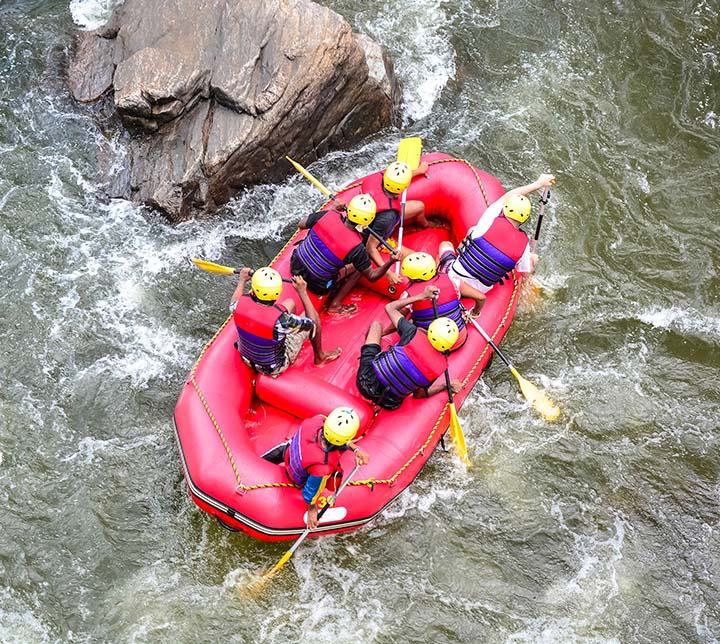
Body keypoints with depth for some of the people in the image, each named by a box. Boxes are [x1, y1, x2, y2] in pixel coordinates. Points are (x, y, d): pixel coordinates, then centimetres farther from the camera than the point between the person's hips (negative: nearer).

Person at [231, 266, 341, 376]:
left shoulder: (242, 304, -27)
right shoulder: (280, 320, -38)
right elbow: (311, 322, -17)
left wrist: (242, 280, 16)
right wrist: (302, 292, -11)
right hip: (274, 368, -5)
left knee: (290, 303, 13)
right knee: (314, 318, 5)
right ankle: (319, 356, 32)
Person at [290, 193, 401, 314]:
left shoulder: (327, 215, -18)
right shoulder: (356, 247, -27)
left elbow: (301, 224, 3)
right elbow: (371, 276, -14)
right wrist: (390, 262, -28)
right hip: (316, 287, -5)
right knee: (359, 267, 11)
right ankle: (335, 304, 11)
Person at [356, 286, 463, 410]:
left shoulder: (414, 335, -23)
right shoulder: (441, 366, -15)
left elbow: (390, 307, -6)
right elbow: (418, 394, -3)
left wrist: (422, 296, 1)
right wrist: (446, 385, 7)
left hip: (367, 381, -3)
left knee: (376, 324, 16)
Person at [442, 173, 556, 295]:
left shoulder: (490, 220, -19)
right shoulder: (523, 244, -14)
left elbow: (507, 197, 0)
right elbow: (525, 273, 3)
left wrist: (538, 183, 11)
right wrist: (532, 261, 26)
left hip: (453, 277, -3)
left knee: (445, 244, 29)